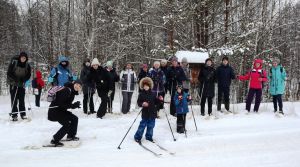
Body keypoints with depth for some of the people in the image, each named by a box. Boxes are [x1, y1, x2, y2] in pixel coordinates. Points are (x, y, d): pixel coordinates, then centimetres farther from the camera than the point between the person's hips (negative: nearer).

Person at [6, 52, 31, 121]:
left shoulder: (27, 65, -2)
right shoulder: (14, 62, -10)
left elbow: (28, 75, 5)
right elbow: (9, 73, -9)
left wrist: (23, 80, -12)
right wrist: (15, 79, -19)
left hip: (22, 84, 2)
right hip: (13, 84, -2)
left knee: (22, 99, 3)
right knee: (14, 100, -3)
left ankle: (23, 114, 11)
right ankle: (14, 115, 0)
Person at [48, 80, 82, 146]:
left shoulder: (72, 92, 9)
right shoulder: (66, 90, -21)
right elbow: (60, 104, -27)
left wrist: (75, 105, -5)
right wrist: (73, 105, -24)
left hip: (61, 110, 10)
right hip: (54, 111, -10)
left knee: (74, 119, 13)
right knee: (67, 125, -17)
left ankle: (71, 136, 29)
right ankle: (54, 140, -9)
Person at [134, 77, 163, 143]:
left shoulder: (152, 94, 8)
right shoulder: (141, 94, -3)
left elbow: (156, 102, 14)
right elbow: (138, 102, -6)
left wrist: (159, 100, -2)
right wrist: (142, 104, -25)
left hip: (152, 113, 4)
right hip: (145, 113, -4)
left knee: (151, 126, 12)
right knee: (142, 125, -2)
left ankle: (149, 137, 26)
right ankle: (137, 137, 10)